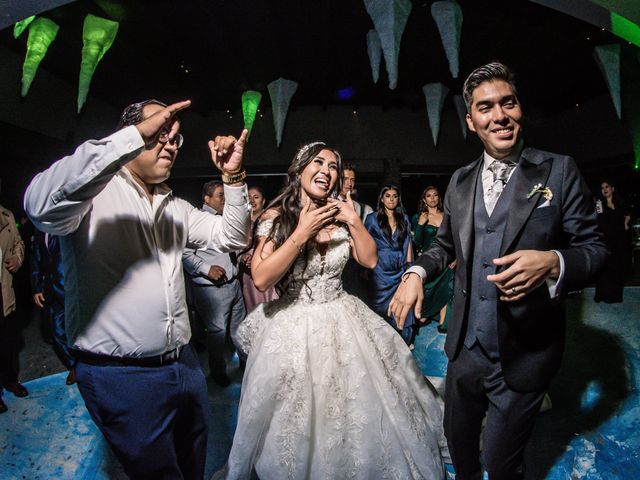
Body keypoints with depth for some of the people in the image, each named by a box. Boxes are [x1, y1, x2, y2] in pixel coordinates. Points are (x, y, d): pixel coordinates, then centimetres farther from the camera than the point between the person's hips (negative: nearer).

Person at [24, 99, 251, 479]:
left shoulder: (175, 207, 12)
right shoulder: (94, 191, -11)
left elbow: (231, 237, 8)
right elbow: (42, 205, -33)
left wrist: (233, 178, -6)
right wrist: (136, 135, -33)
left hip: (184, 363, 7)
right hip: (121, 375, -6)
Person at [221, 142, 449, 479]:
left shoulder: (338, 214, 2)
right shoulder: (276, 216, -10)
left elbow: (369, 259, 4)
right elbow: (261, 279, -19)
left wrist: (354, 221, -9)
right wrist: (301, 234, -22)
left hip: (342, 320, 4)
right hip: (294, 325, -4)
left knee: (356, 407, 16)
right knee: (298, 418, 8)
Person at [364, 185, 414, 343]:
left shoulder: (404, 218, 11)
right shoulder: (372, 218, 3)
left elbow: (408, 242, 10)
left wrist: (409, 265, 4)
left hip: (401, 269, 2)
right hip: (381, 269, -2)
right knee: (382, 308, 3)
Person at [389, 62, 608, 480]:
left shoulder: (559, 171, -8)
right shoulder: (460, 181, 5)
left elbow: (594, 248, -7)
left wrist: (553, 263, -28)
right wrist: (417, 273, -4)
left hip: (523, 356, -4)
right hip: (465, 349, 4)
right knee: (457, 437, 25)